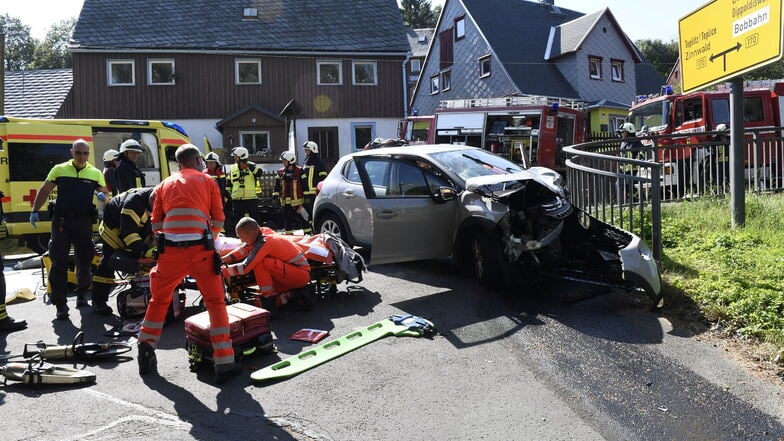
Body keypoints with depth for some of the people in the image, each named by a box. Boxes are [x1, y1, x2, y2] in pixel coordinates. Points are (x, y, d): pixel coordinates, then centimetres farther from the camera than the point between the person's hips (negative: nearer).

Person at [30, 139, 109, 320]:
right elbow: (44, 191, 10)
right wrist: (35, 211, 5)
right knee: (59, 262, -5)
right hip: (61, 221, -1)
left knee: (84, 260, 9)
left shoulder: (95, 173, 7)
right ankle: (61, 305, -1)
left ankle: (81, 294, 29)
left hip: (84, 222, 1)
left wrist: (102, 195, -10)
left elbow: (104, 191, 14)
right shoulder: (59, 169, 5)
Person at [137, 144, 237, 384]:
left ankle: (146, 352, 28)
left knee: (159, 300, 22)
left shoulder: (165, 184, 19)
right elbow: (218, 220, 9)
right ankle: (224, 363, 2)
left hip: (170, 250, 3)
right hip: (200, 248, -2)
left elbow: (156, 224, 13)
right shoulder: (207, 181, 12)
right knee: (215, 303, 5)